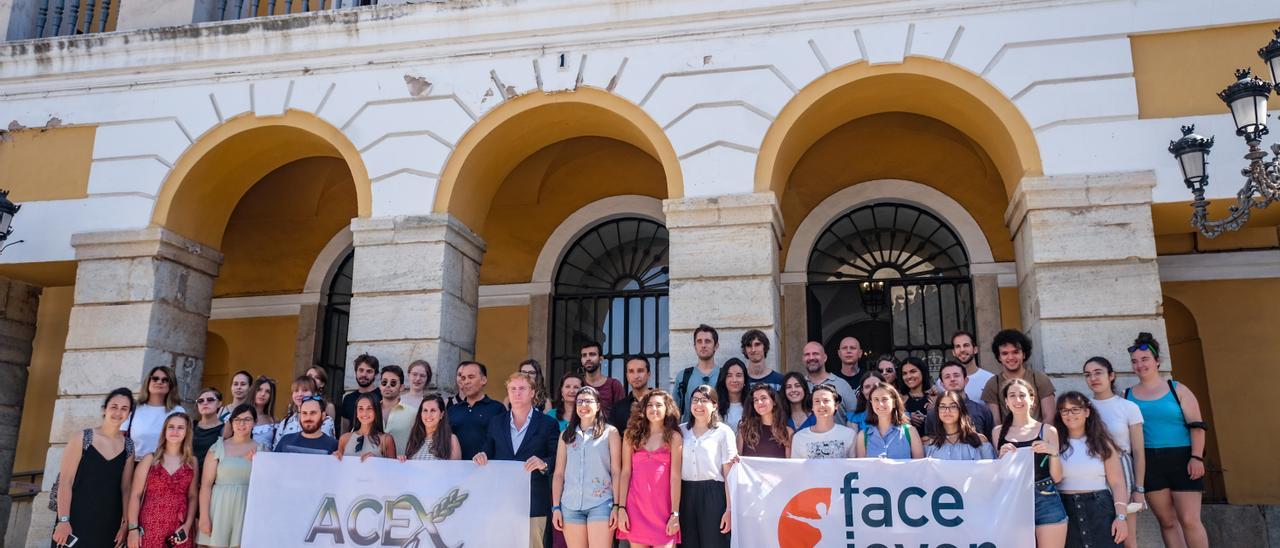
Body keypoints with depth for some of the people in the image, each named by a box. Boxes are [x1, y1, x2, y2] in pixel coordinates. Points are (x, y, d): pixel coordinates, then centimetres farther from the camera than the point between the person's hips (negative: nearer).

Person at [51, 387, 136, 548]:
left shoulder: (128, 446, 5)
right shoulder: (81, 439, -5)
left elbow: (126, 488, 6)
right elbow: (65, 481, -7)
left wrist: (125, 523, -1)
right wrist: (63, 520, -13)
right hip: (76, 522, -3)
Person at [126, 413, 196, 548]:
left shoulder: (192, 461, 6)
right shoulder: (150, 459, 2)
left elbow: (192, 497, 6)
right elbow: (135, 495, 0)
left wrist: (188, 525, -4)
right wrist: (133, 528, -6)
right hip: (150, 528, -1)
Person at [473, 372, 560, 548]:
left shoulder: (548, 424, 4)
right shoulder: (496, 422, 14)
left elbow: (558, 460, 1)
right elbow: (488, 453, 15)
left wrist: (544, 464, -19)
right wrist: (481, 456, -7)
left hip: (534, 502, -3)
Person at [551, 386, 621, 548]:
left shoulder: (610, 432, 4)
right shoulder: (566, 435, 13)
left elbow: (616, 472, 1)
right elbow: (559, 474, 11)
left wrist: (617, 506, -6)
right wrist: (556, 507, 5)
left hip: (601, 503, -3)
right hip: (570, 505, 3)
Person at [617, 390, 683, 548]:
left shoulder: (674, 437, 3)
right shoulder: (631, 435, 7)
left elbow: (675, 476, -3)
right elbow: (625, 473, 4)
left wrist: (675, 514, -7)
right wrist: (621, 508, -3)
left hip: (663, 508, -1)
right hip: (636, 506, 2)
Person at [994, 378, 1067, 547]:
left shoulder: (1048, 431, 3)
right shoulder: (999, 431, 7)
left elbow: (1057, 477, 3)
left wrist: (1054, 452, -13)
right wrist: (1002, 456, -8)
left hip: (1046, 502, -1)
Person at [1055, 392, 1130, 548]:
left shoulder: (1102, 442, 7)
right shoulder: (1055, 444, 3)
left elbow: (1117, 483, 2)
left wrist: (1121, 516, -8)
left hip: (1100, 509, 1)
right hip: (1065, 511, -1)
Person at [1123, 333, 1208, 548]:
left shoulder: (1177, 390, 1)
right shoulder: (1128, 395, 8)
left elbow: (1196, 425, -2)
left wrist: (1197, 457, -11)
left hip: (1181, 459, -3)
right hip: (1149, 464, 3)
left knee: (1189, 520, -7)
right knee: (1167, 521, 7)